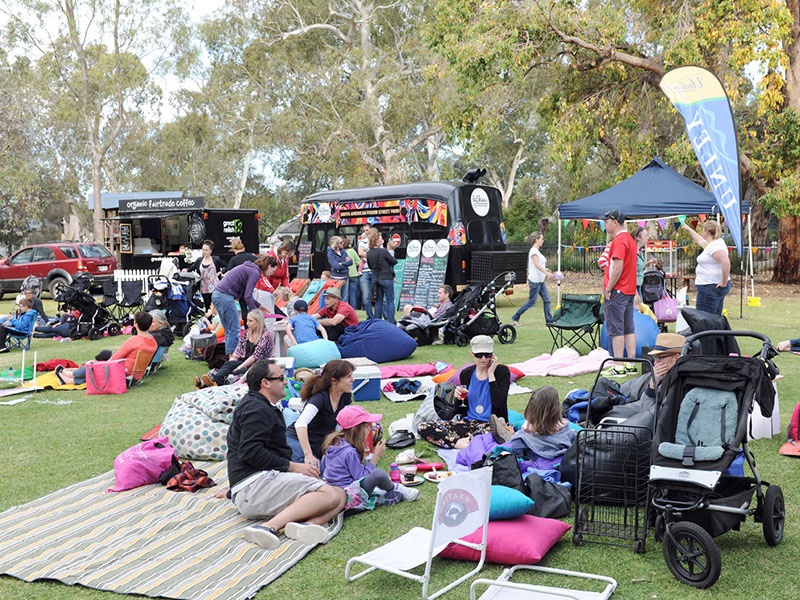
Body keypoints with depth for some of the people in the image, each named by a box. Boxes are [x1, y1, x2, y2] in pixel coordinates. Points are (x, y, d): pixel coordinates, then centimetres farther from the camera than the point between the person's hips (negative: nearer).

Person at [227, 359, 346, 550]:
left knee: (340, 494, -4)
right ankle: (270, 526, -36)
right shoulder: (257, 409, -4)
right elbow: (250, 452, -17)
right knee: (330, 494, -25)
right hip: (255, 483, -10)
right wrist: (292, 467, -12)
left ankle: (303, 524, -34)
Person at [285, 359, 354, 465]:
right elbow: (300, 424, -37)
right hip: (297, 441, -8)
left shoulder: (346, 396, 0)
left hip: (317, 447, 8)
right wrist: (308, 455, -44)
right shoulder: (320, 397, -23)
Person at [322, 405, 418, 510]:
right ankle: (395, 489, 7)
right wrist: (376, 456, -13)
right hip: (348, 499, -11)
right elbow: (362, 477, -18)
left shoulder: (334, 442, 5)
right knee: (379, 474, -23)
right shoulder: (350, 453, -22)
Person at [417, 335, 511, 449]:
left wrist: (491, 374, -13)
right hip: (469, 422, 5)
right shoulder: (466, 374, 9)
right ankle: (463, 444, -27)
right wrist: (459, 398, -4)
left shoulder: (502, 371, -2)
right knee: (424, 428, -14)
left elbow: (499, 405, -17)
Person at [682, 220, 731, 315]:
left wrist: (724, 282, -22)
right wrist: (688, 229, 49)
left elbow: (726, 262, -29)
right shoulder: (712, 244, 15)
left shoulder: (714, 245, -17)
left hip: (711, 288, -11)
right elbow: (700, 240, 38)